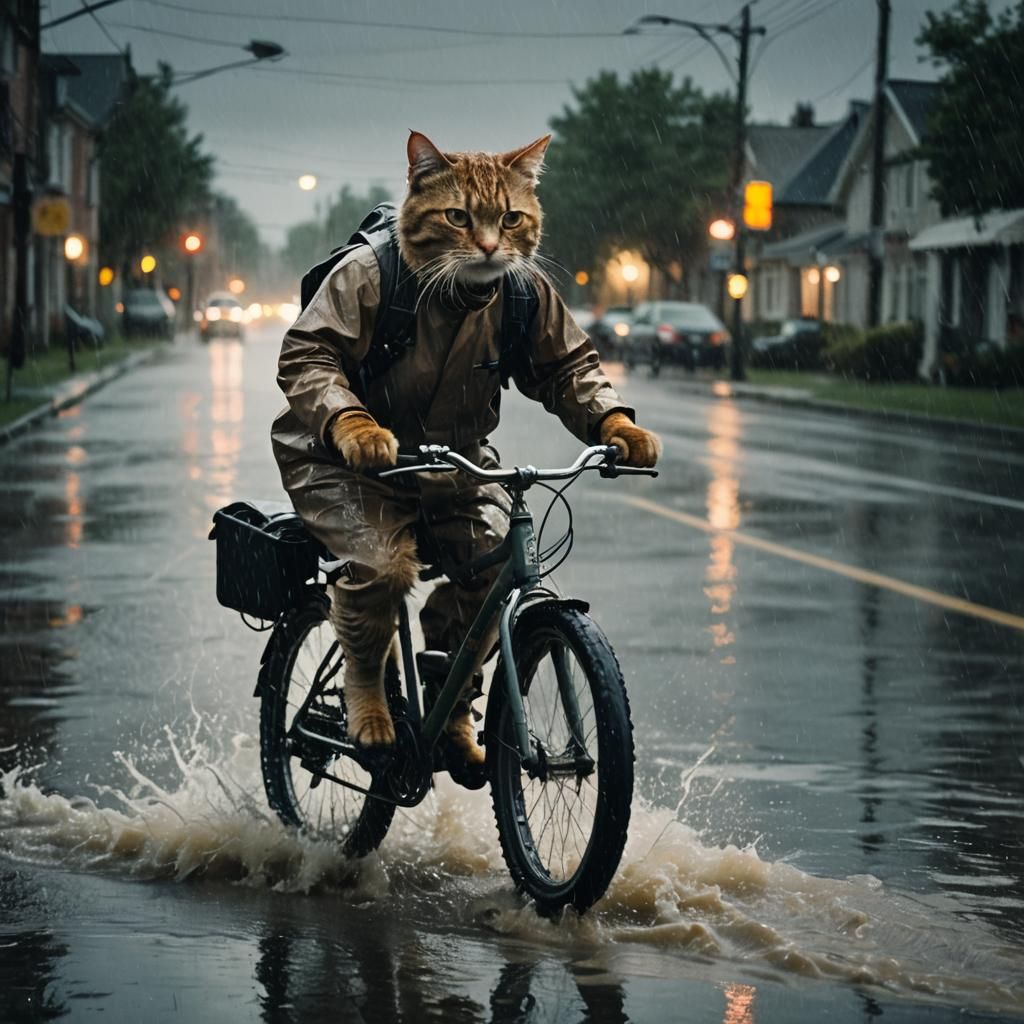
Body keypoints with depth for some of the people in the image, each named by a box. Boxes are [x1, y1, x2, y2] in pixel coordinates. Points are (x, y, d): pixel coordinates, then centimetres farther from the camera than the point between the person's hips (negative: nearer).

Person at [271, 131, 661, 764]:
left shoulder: (526, 292, -8)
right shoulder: (369, 277, -20)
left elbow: (568, 366, 2)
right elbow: (307, 358, -23)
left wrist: (613, 422, -18)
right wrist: (350, 422, -42)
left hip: (456, 464, 4)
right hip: (347, 465, -4)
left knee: (495, 562, -15)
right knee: (384, 561, -28)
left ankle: (451, 707, 10)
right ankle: (364, 685, 4)